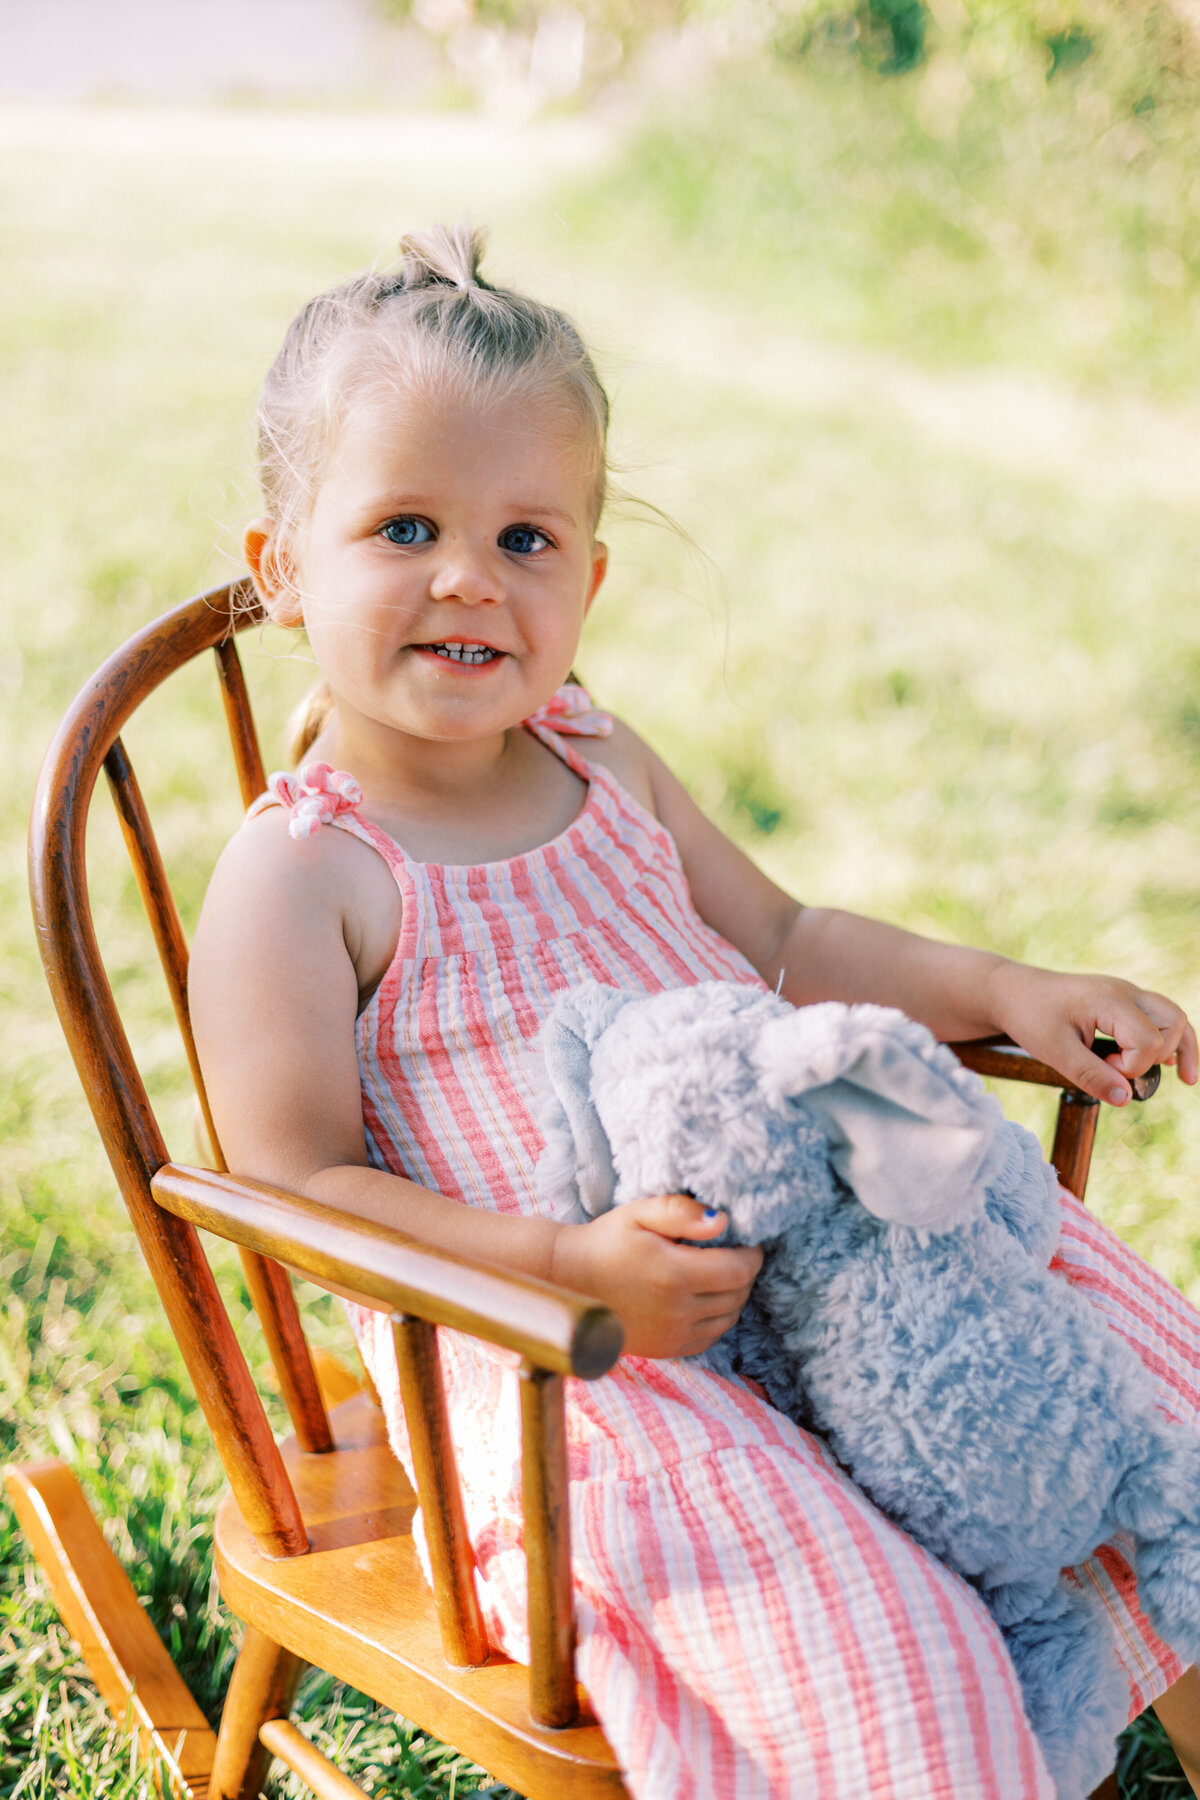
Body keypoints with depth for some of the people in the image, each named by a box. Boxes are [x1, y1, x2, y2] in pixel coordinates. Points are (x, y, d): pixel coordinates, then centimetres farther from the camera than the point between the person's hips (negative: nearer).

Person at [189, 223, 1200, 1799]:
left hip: (816, 1242, 7)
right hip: (560, 1368, -7)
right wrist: (567, 1270, -25)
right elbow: (296, 1185, -13)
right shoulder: (295, 883, -10)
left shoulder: (604, 768, 11)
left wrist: (1001, 989, 8)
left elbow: (781, 942, 22)